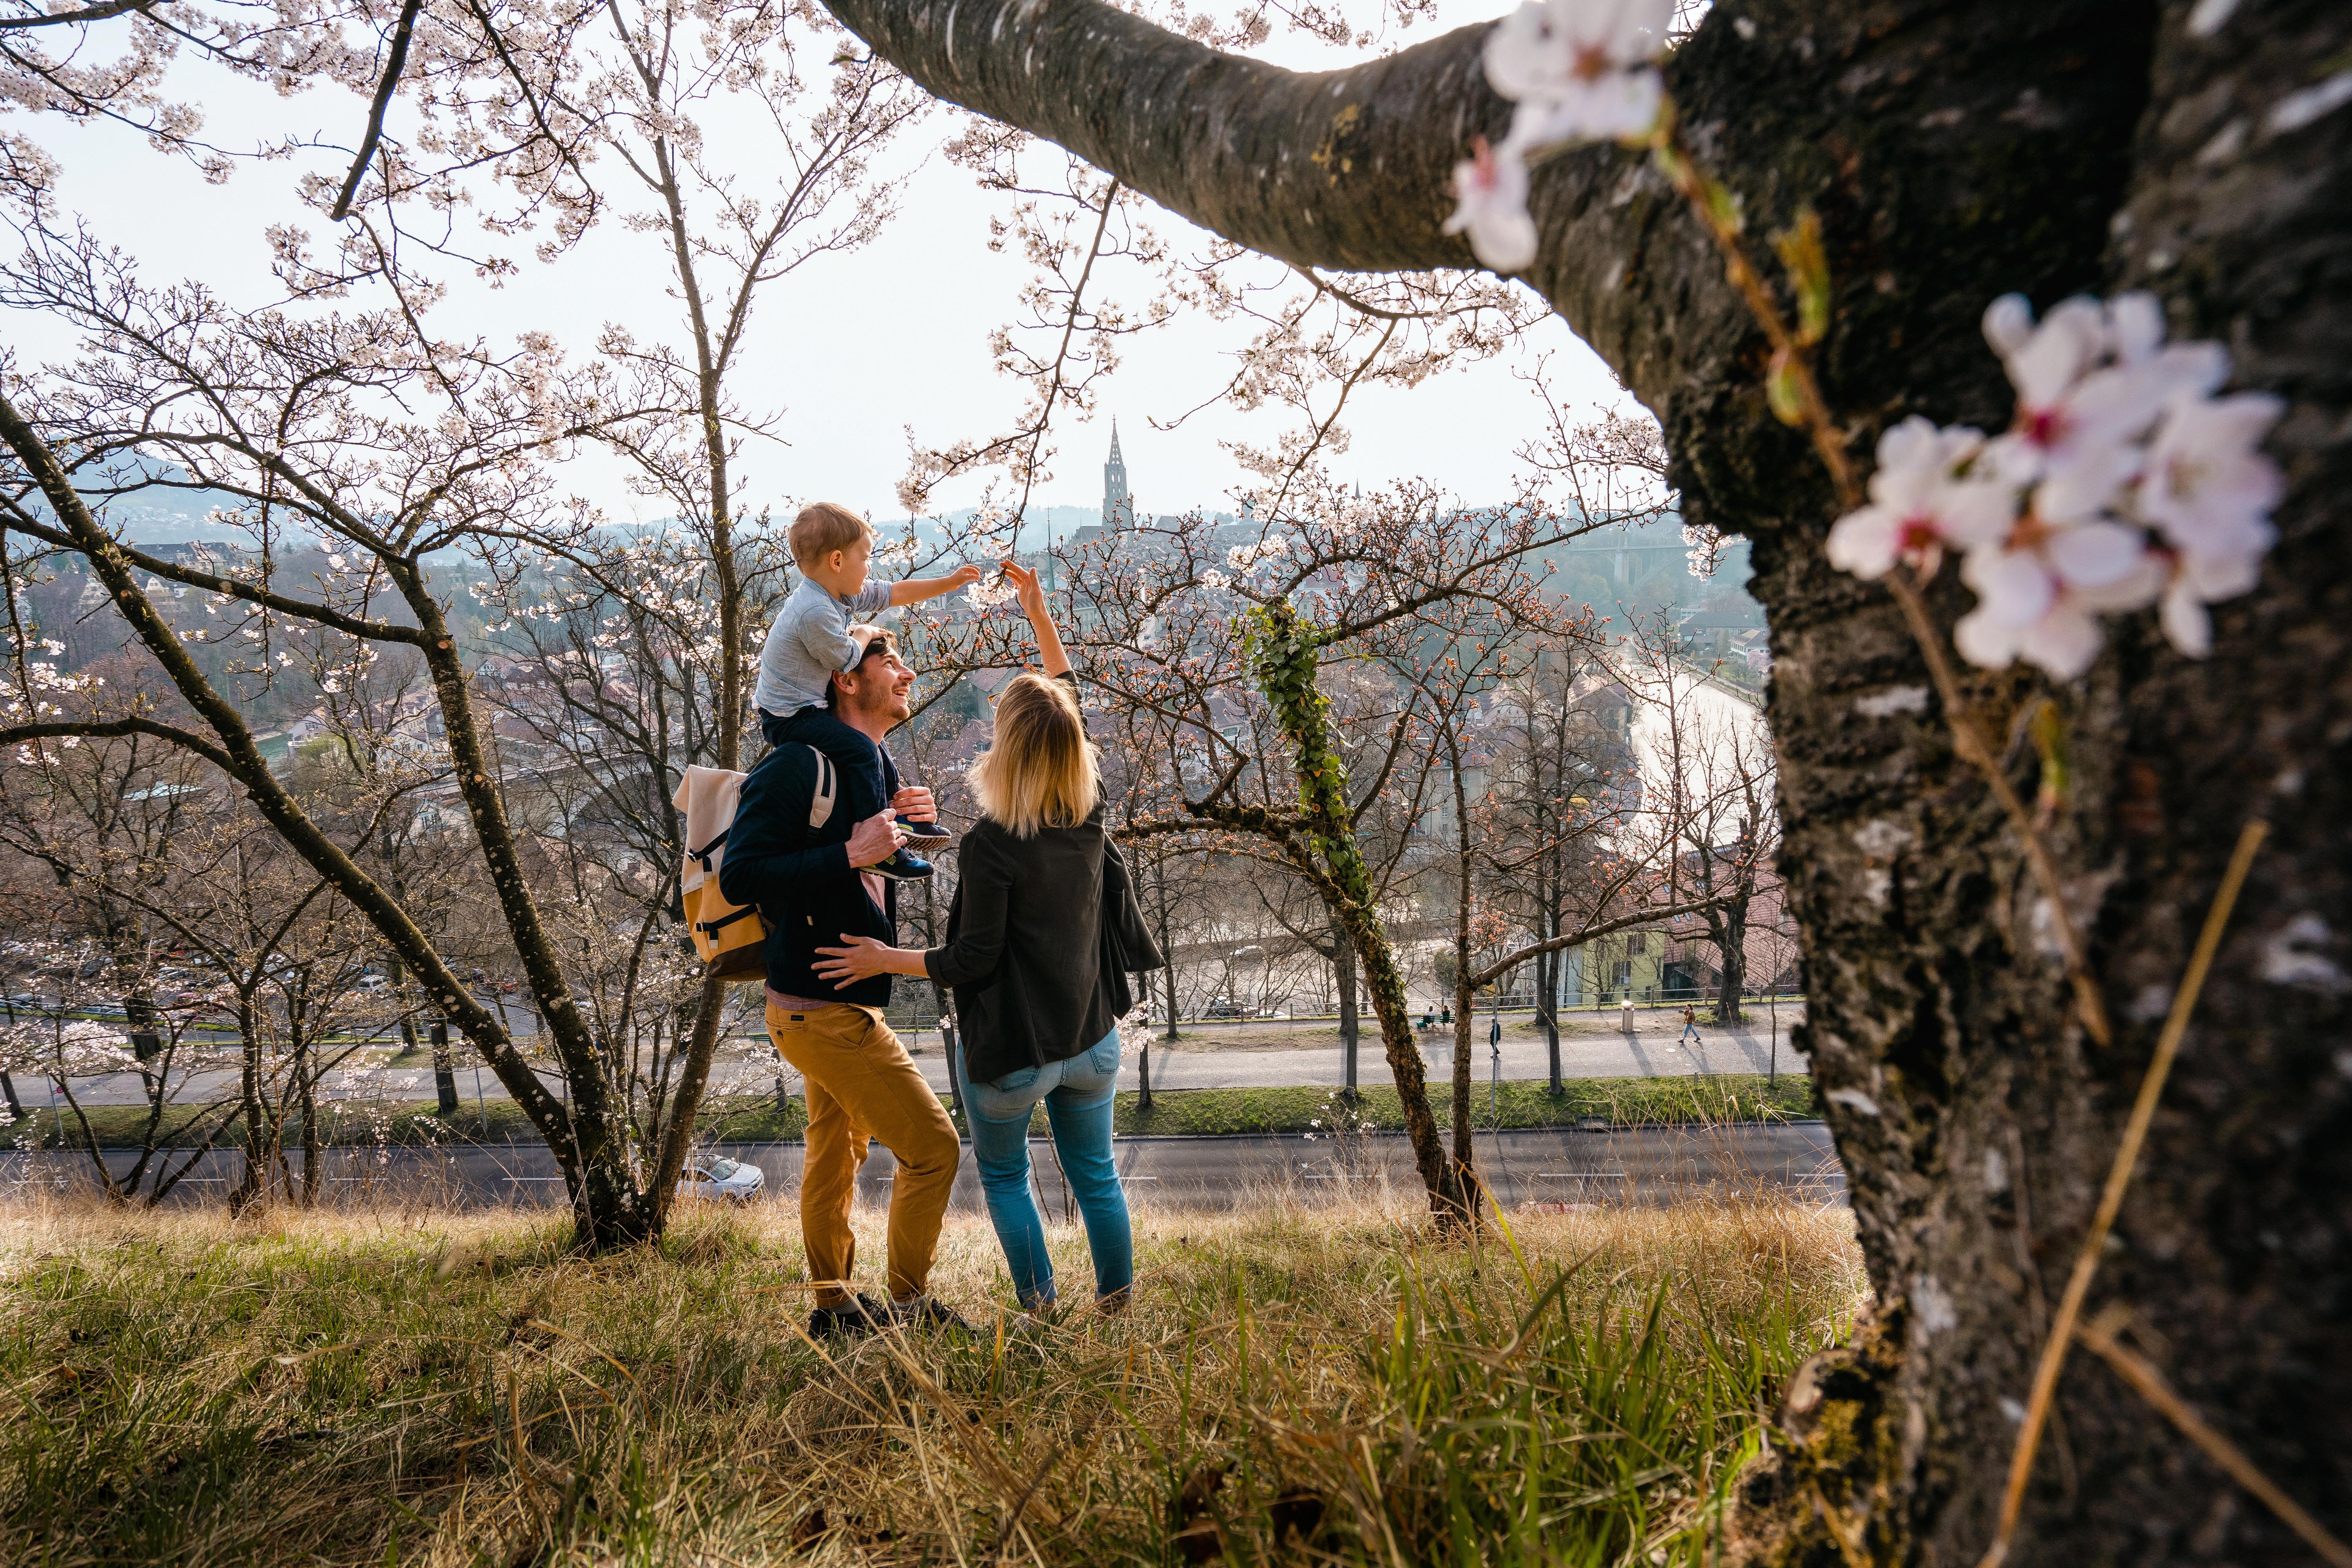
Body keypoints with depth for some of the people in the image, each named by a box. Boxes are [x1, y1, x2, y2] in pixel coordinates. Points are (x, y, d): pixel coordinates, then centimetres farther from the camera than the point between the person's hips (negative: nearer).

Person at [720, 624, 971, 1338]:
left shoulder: (876, 768, 9)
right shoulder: (797, 768, -20)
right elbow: (740, 877, -26)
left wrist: (905, 827, 0)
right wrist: (852, 854, -29)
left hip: (842, 1002, 10)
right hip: (824, 1007, -10)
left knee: (836, 1152, 20)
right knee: (933, 1148, -4)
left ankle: (835, 1305, 36)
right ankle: (909, 1306, 13)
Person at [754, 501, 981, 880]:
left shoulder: (841, 593, 3)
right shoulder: (816, 612, -28)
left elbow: (895, 593, 11)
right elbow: (846, 659, -17)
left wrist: (950, 582, 14)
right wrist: (867, 635, 3)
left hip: (807, 704, 11)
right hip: (789, 717, -11)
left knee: (868, 731, 24)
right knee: (861, 749, -24)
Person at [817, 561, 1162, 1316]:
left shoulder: (991, 844, -24)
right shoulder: (1089, 812, -7)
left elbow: (972, 962, -18)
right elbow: (1069, 692, 7)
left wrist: (887, 960, -6)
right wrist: (1037, 610, 13)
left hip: (1011, 1053, -5)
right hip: (1091, 1041, 5)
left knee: (1004, 1174, 20)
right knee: (1095, 1174, 21)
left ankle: (1043, 1309, 26)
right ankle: (1117, 1306, 34)